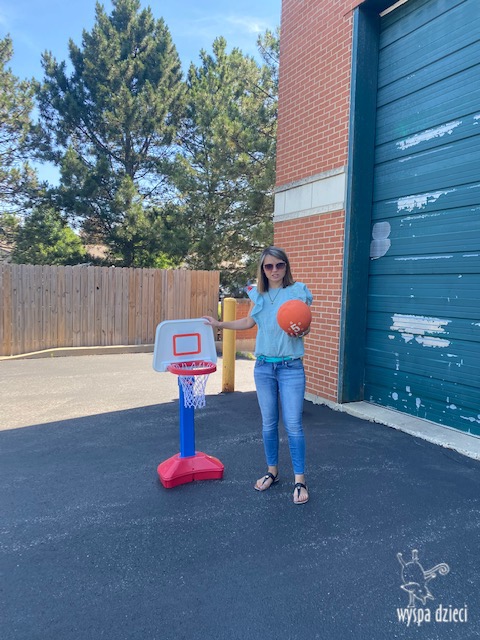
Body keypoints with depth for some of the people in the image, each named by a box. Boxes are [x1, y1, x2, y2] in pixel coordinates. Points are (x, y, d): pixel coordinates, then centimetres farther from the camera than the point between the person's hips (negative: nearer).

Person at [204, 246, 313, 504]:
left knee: (293, 425, -3)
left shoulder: (298, 291, -7)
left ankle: (300, 480, 12)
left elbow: (305, 326, -5)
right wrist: (219, 324, 21)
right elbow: (249, 322, 20)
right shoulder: (259, 295, 5)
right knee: (268, 423, 13)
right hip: (264, 367, 4)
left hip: (291, 367, -4)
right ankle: (272, 472, 30)